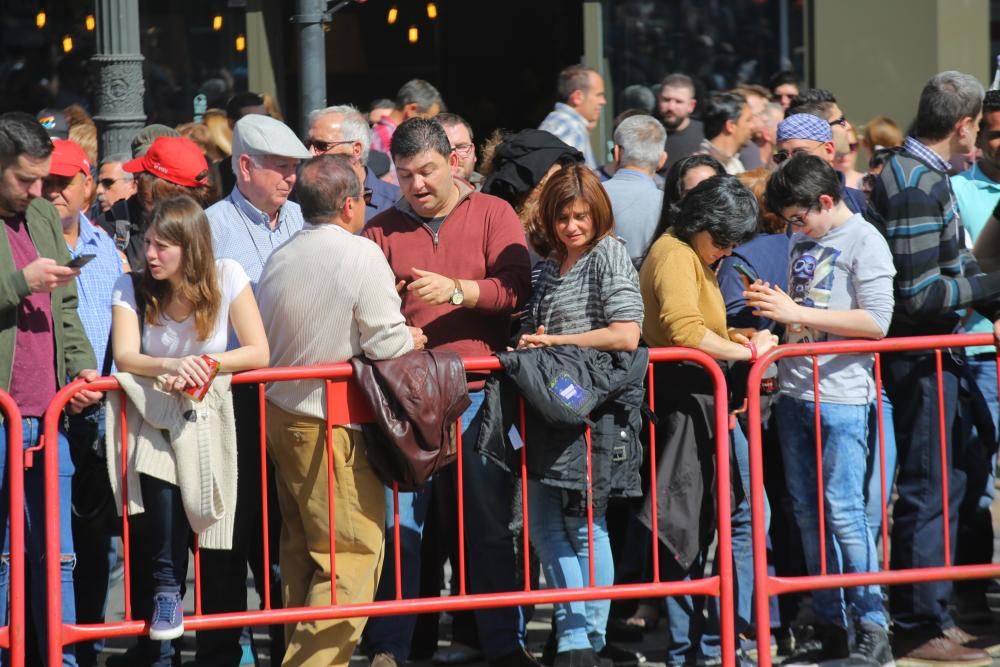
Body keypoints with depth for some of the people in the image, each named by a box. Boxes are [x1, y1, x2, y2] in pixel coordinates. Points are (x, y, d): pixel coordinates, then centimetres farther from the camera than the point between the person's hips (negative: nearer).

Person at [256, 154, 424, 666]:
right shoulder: (361, 254, -13)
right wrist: (411, 339, 7)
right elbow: (386, 343, -15)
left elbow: (267, 339, 11)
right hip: (332, 425, -8)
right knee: (355, 553, -5)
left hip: (280, 412, 8)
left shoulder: (279, 259, 7)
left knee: (301, 551, 15)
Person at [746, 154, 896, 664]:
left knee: (842, 509, -9)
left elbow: (876, 322, -17)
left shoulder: (863, 241, -8)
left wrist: (795, 313, -19)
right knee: (807, 512, 8)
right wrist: (770, 302, 7)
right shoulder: (803, 240, 15)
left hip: (841, 396, -8)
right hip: (795, 390, 8)